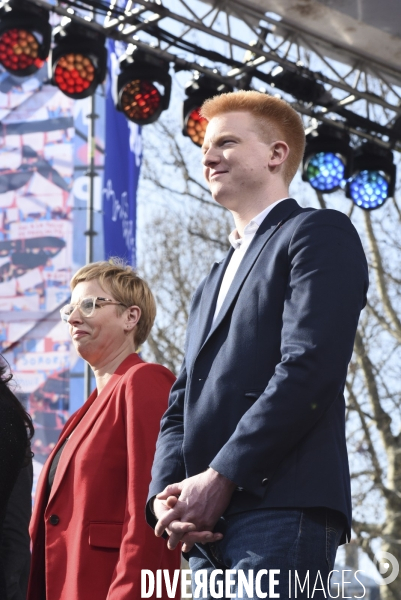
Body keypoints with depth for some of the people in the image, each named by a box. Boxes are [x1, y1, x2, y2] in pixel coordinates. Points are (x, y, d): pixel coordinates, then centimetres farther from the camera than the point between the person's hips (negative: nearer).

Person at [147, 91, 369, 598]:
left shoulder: (319, 233, 4)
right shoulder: (213, 283, 30)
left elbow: (308, 369, -11)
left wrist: (219, 478, -14)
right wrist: (166, 493, 1)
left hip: (281, 506, -8)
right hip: (211, 527, 8)